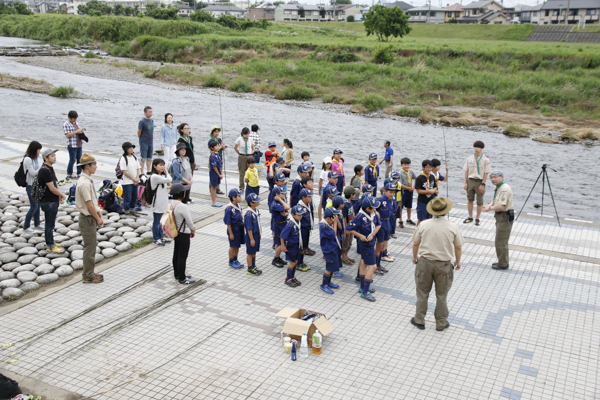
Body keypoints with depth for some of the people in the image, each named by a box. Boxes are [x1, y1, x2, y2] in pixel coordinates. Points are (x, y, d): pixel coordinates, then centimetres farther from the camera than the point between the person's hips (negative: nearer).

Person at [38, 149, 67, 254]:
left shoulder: (50, 168, 10)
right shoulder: (44, 171, -22)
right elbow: (52, 188, -22)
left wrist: (59, 196, 6)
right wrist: (62, 195, -8)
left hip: (53, 201, 10)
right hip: (48, 202, -10)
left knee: (50, 223, 19)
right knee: (50, 224, 1)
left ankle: (49, 242, 31)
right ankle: (51, 246, 10)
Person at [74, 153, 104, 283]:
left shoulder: (87, 180, 10)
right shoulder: (85, 183, -22)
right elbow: (89, 205, -22)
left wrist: (99, 215, 9)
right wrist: (98, 219, -11)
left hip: (90, 218, 10)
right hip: (87, 218, -10)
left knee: (90, 247, 17)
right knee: (89, 247, 0)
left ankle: (90, 273, 28)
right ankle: (88, 276, 10)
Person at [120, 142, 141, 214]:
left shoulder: (134, 157, 9)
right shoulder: (123, 159, -12)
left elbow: (138, 168, 10)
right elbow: (124, 171, -14)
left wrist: (137, 178, -4)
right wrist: (134, 179, -13)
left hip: (135, 181, 7)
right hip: (127, 182, -7)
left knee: (134, 196, 15)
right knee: (127, 197, -1)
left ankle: (132, 208, 31)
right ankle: (127, 210, 12)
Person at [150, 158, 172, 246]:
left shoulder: (162, 176, 11)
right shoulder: (154, 177, -20)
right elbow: (169, 180, -23)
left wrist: (168, 187, 0)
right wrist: (166, 171, -12)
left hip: (164, 202, 9)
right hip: (157, 203, -9)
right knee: (157, 222, 5)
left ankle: (161, 237, 31)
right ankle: (156, 239, 16)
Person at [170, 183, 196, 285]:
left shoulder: (172, 205, 0)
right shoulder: (182, 207, -27)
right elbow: (189, 221, -19)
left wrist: (190, 231, 11)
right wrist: (193, 231, 2)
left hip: (176, 233, 9)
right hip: (184, 235, -9)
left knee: (176, 254, 19)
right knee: (182, 257, 3)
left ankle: (177, 275, 34)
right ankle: (182, 279, 13)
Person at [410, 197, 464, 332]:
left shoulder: (423, 225, -10)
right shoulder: (453, 227, -11)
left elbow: (415, 244, 1)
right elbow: (458, 247, -1)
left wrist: (415, 257, 20)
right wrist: (458, 261, 17)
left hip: (425, 263, 0)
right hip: (444, 265, 0)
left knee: (422, 293, 15)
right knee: (441, 295, 15)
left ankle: (419, 320, 28)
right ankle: (441, 323, 27)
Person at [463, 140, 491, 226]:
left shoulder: (486, 160, -6)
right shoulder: (469, 159, 4)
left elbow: (486, 173, -8)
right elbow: (466, 171, 6)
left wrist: (482, 184, -12)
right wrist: (465, 183, 2)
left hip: (479, 182, -3)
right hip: (470, 180, 3)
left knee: (480, 202, 4)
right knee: (470, 199, 10)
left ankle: (477, 219, 17)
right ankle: (470, 217, 23)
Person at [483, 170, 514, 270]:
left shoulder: (505, 189, -22)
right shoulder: (498, 188, 12)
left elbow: (501, 206, -29)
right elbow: (495, 200, 19)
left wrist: (490, 208, -14)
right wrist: (488, 206, -2)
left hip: (505, 218, -11)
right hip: (500, 217, 11)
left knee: (501, 242, -3)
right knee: (502, 241, 19)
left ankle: (503, 264, 7)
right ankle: (502, 261, 29)